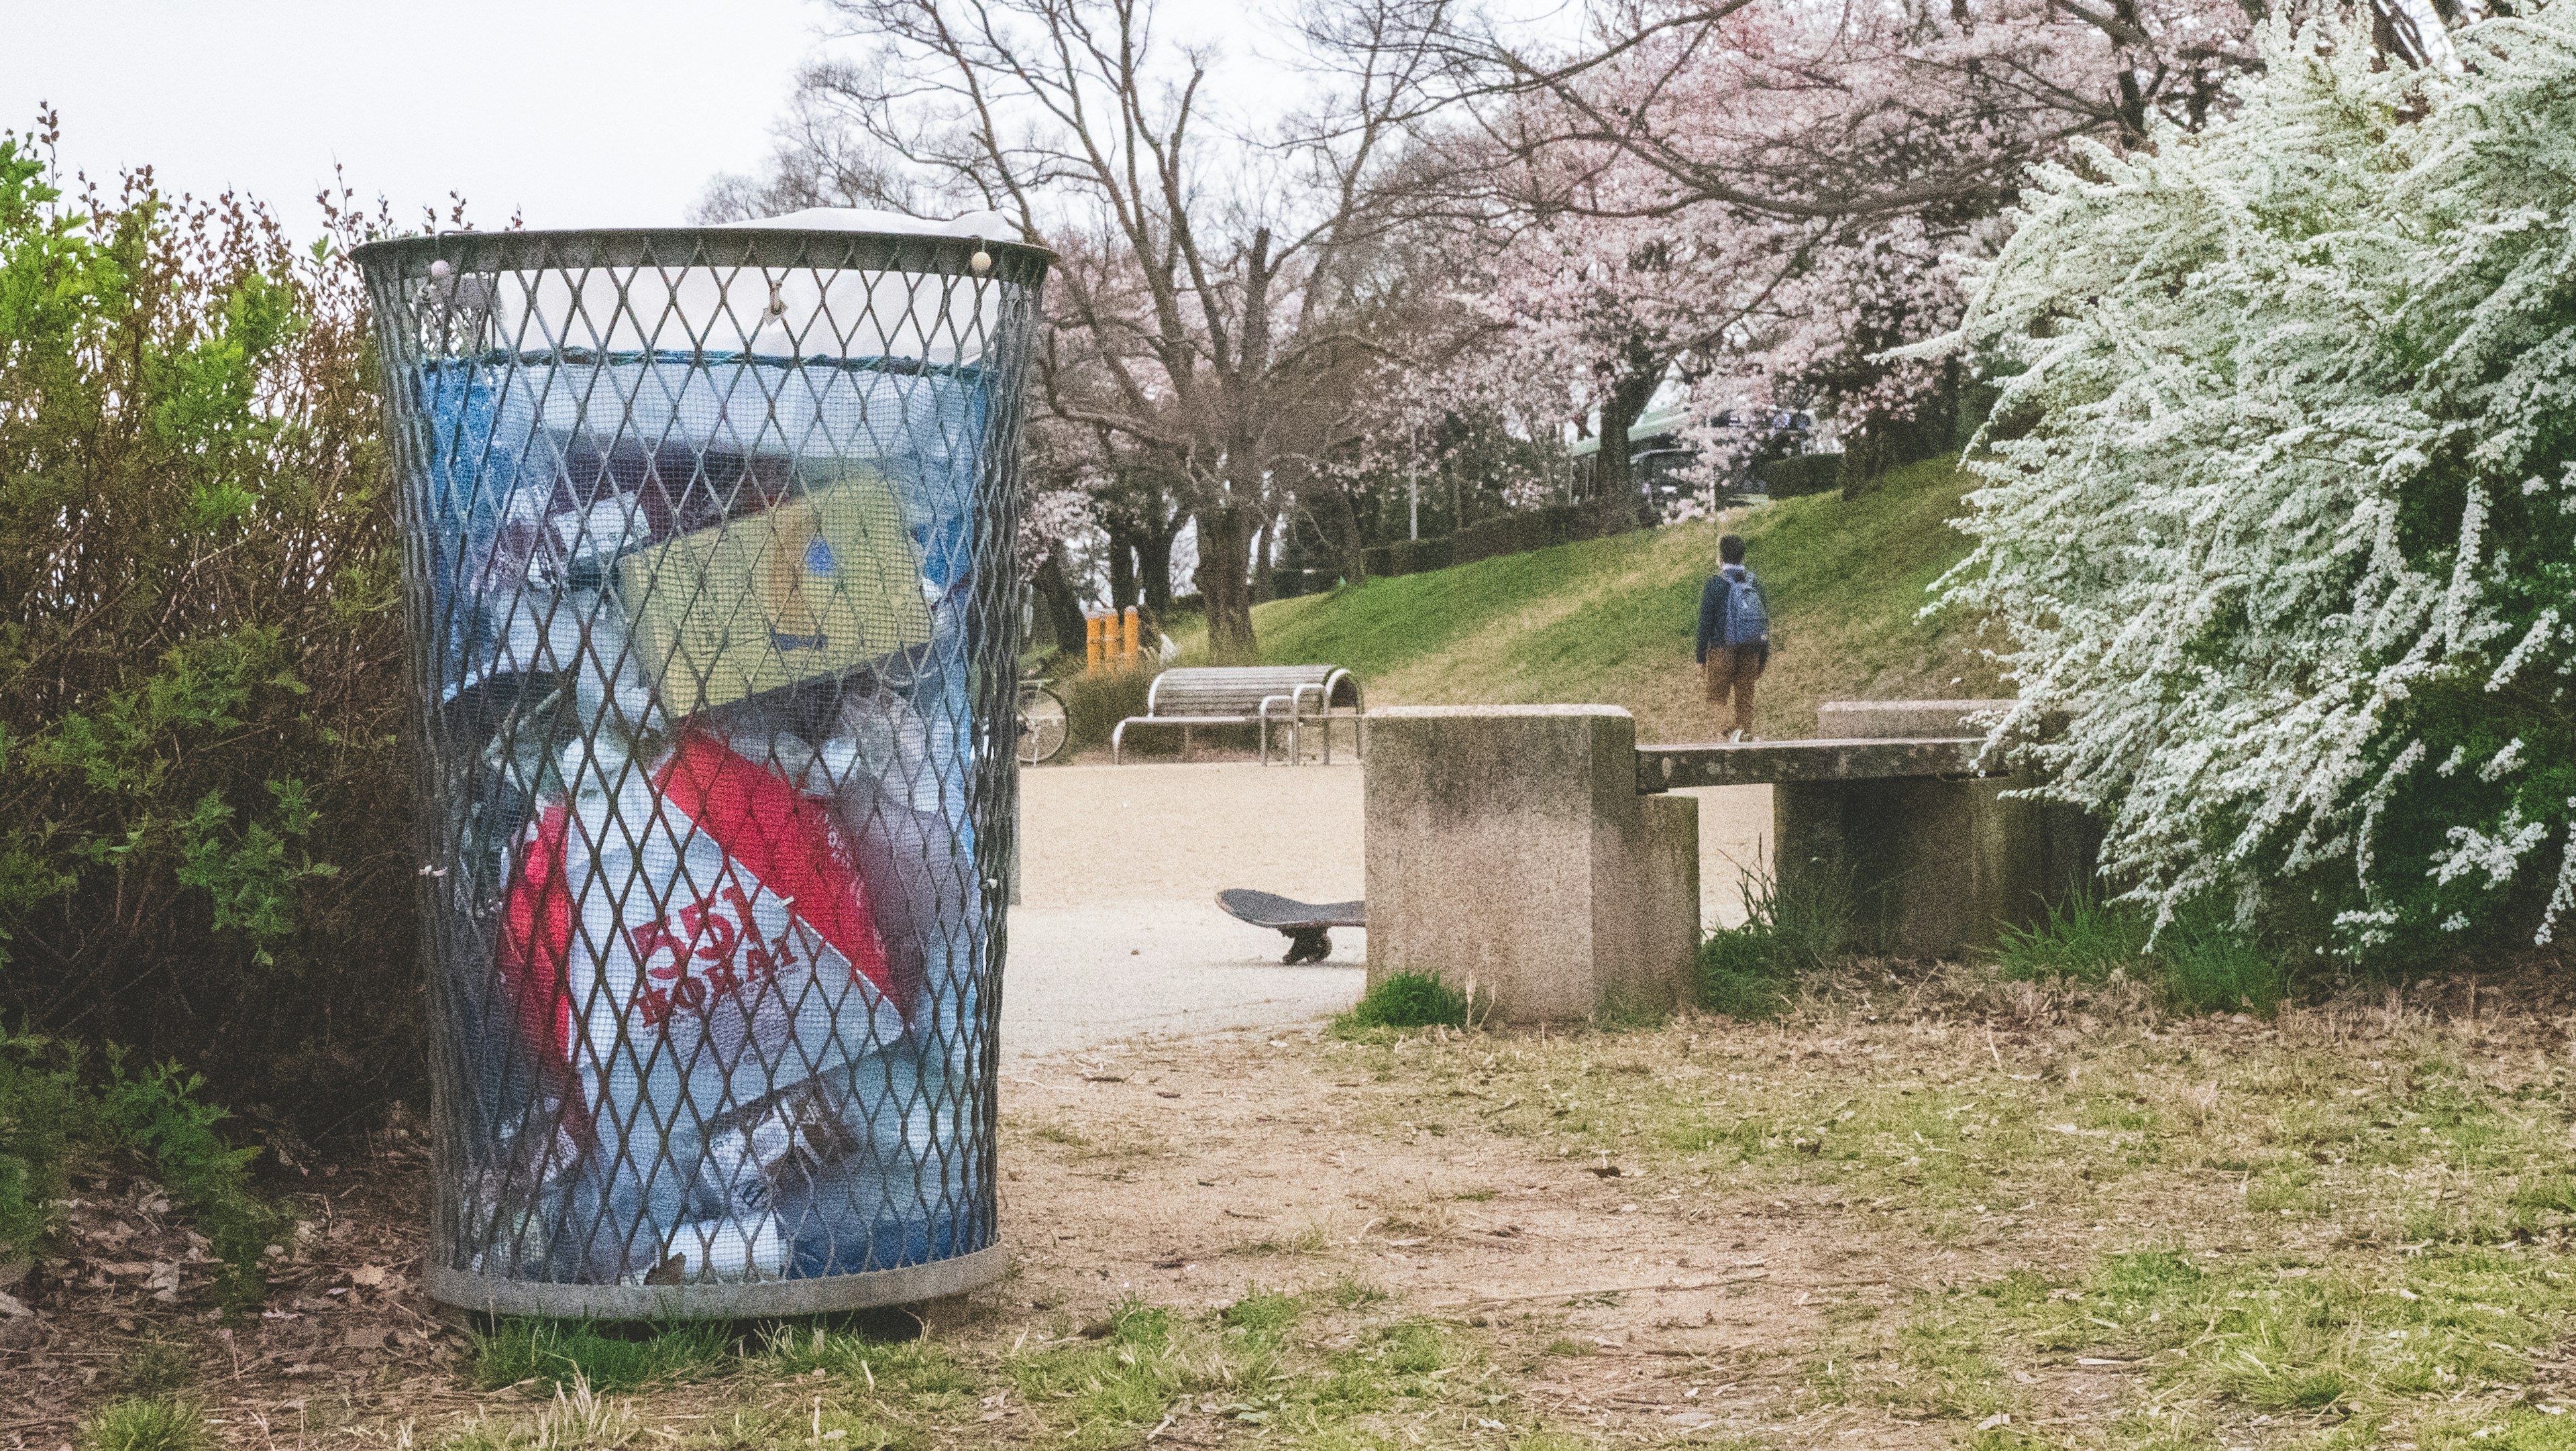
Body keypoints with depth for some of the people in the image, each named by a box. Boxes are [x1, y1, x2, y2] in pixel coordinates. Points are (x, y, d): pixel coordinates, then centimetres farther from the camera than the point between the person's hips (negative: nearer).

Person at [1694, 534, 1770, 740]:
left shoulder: (1714, 584, -6)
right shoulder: (1754, 583, 7)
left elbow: (1706, 623, -7)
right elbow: (1766, 621, 9)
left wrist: (1702, 659, -3)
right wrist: (1763, 660, 15)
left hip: (1722, 649, -4)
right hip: (1752, 651, 4)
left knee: (1717, 700, -1)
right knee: (1745, 698, 9)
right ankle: (1746, 735, 5)